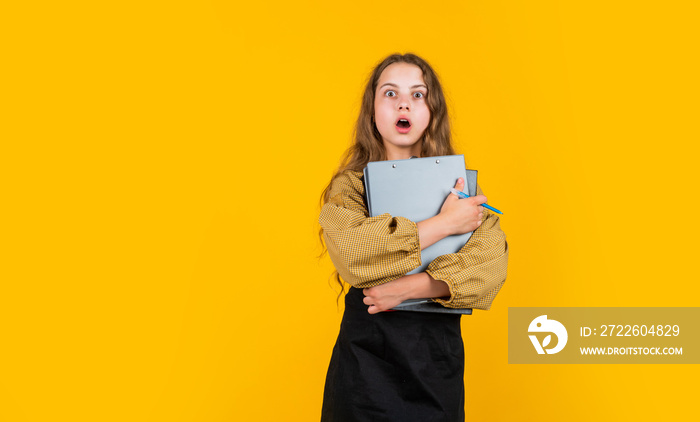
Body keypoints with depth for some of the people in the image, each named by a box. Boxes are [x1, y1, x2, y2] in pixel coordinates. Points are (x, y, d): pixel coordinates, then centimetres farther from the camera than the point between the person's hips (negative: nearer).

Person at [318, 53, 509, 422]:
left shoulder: (459, 183, 5)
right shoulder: (348, 186, -1)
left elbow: (491, 263, -10)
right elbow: (350, 254, -22)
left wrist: (409, 288, -21)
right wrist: (445, 224, -17)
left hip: (439, 354, 2)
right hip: (366, 354, -2)